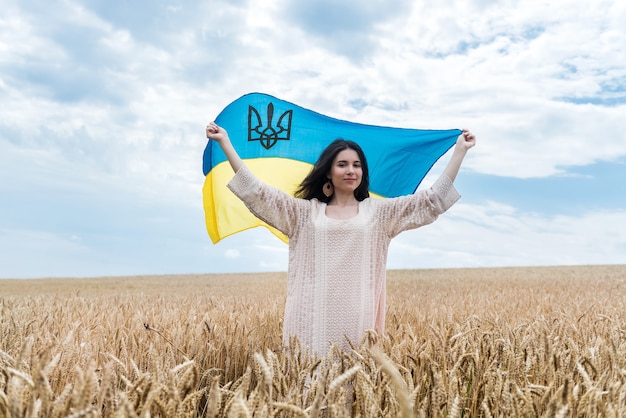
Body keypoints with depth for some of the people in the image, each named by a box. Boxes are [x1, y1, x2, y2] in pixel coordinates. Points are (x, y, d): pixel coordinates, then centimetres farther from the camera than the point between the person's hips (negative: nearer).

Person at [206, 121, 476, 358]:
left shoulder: (379, 211, 13)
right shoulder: (304, 212, 12)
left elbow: (434, 199, 11)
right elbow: (255, 191, 8)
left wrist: (459, 149, 9)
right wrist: (225, 142, 6)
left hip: (358, 320, 0)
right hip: (313, 319, 0)